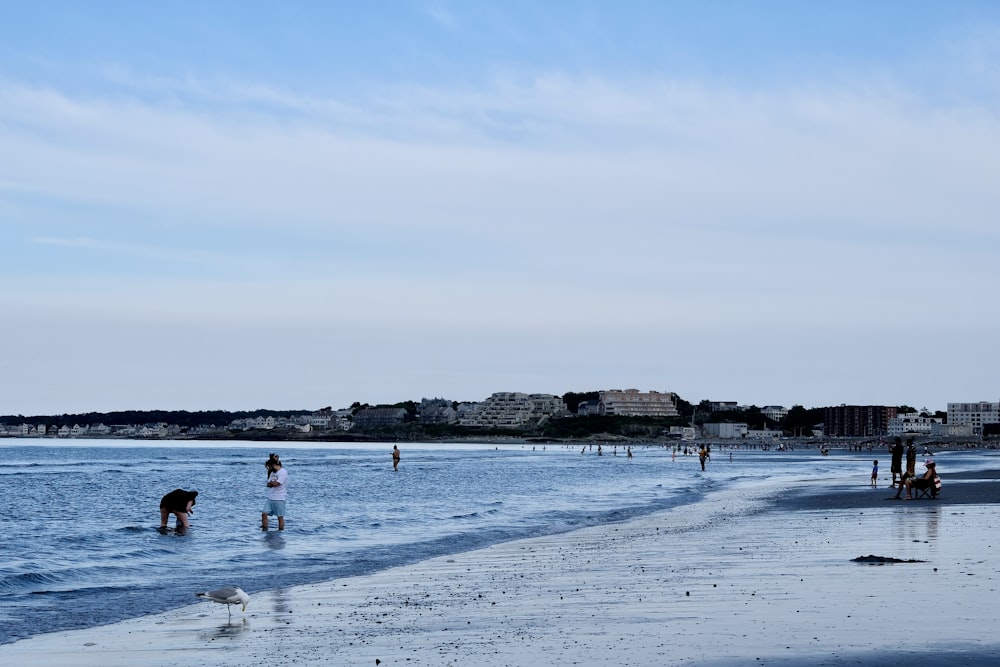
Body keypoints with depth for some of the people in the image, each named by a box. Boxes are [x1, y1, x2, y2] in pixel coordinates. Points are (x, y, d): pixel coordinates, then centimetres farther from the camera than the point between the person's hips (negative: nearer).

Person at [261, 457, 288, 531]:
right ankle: (264, 530, -1)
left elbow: (276, 484, -19)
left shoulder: (283, 472, -11)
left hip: (279, 499, -7)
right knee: (264, 514, -4)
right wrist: (272, 483, -8)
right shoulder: (272, 472, 16)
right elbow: (268, 484, 12)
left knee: (280, 517, -1)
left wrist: (270, 483, 0)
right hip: (270, 498, 8)